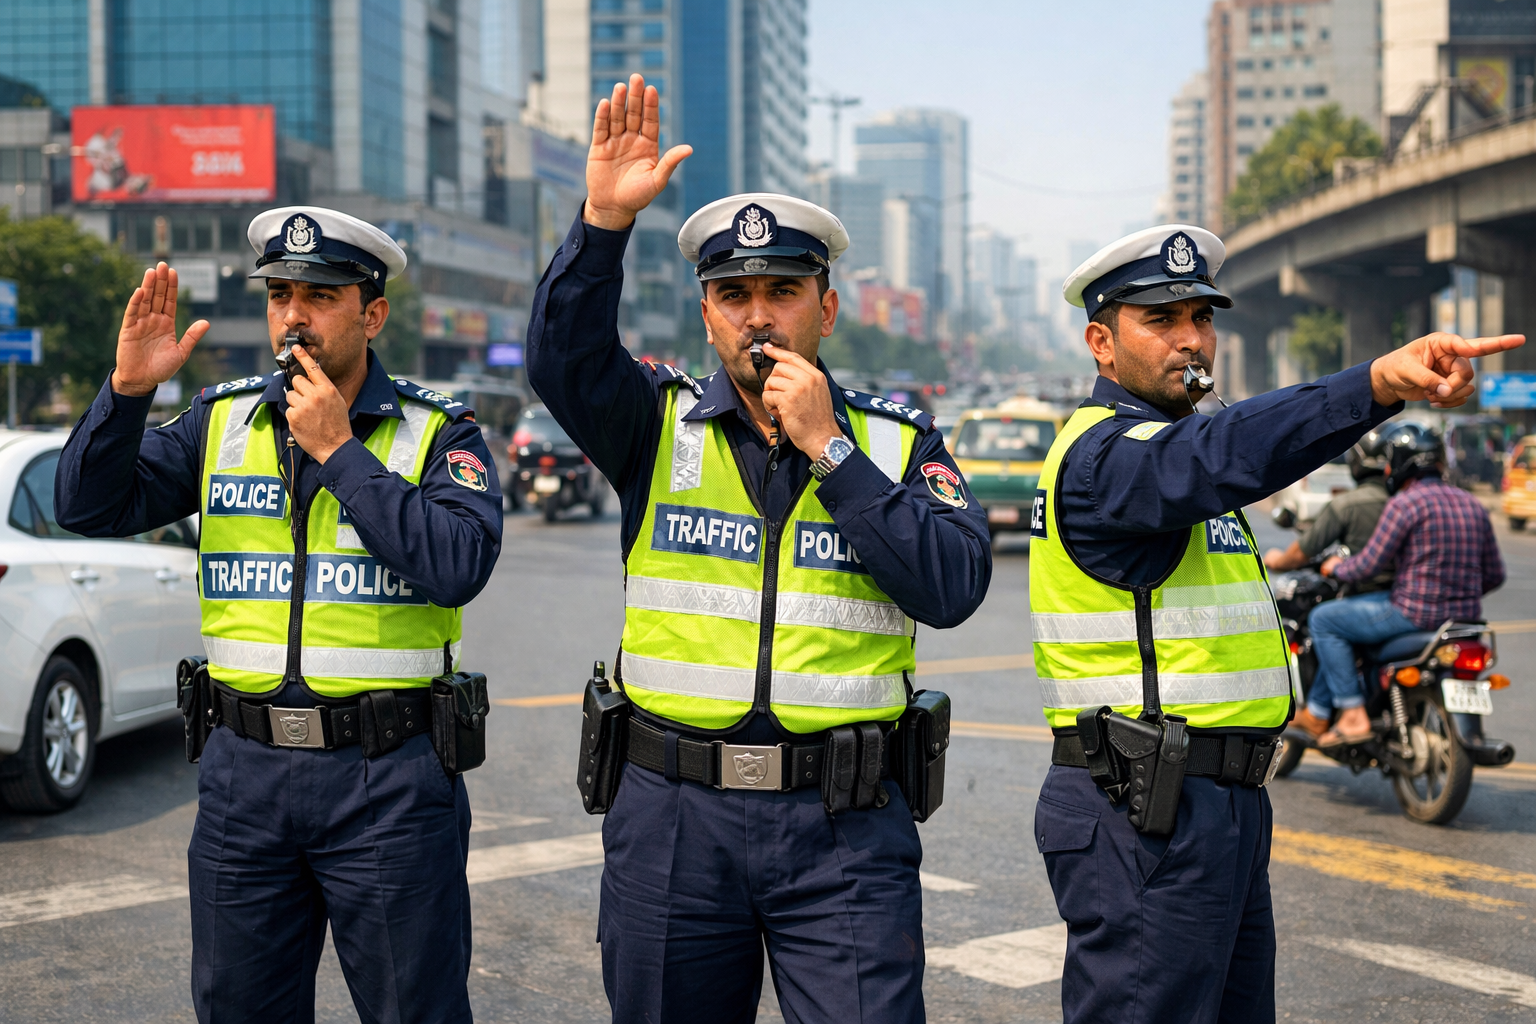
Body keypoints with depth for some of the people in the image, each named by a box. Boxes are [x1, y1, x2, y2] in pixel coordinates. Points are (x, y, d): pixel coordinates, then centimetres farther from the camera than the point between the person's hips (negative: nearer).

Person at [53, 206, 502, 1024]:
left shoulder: (437, 434, -2)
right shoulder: (221, 421, 8)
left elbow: (458, 567, -19)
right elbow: (90, 507, 1)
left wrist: (338, 451, -16)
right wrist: (128, 388, -14)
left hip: (387, 779, -3)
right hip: (245, 771, 4)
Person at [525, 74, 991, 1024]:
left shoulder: (897, 439, 5)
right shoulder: (659, 423, 5)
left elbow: (952, 587, -10)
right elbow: (565, 356, -15)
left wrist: (826, 448, -12)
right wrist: (605, 219, -29)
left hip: (845, 833, -1)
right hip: (674, 813, 1)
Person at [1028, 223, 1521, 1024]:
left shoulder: (1159, 444, 20)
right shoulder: (1105, 454, -16)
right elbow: (1226, 454, -36)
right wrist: (1379, 382, -51)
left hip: (1221, 808, 11)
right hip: (1145, 816, -11)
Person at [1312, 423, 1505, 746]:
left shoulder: (1405, 503, -12)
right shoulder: (1471, 504, 11)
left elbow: (1369, 565, -13)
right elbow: (1494, 574, 14)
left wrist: (1337, 567, 9)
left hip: (1417, 613, -9)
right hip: (1466, 615, 9)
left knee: (1323, 619, 7)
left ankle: (1353, 715, -1)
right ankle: (1318, 713, 32)